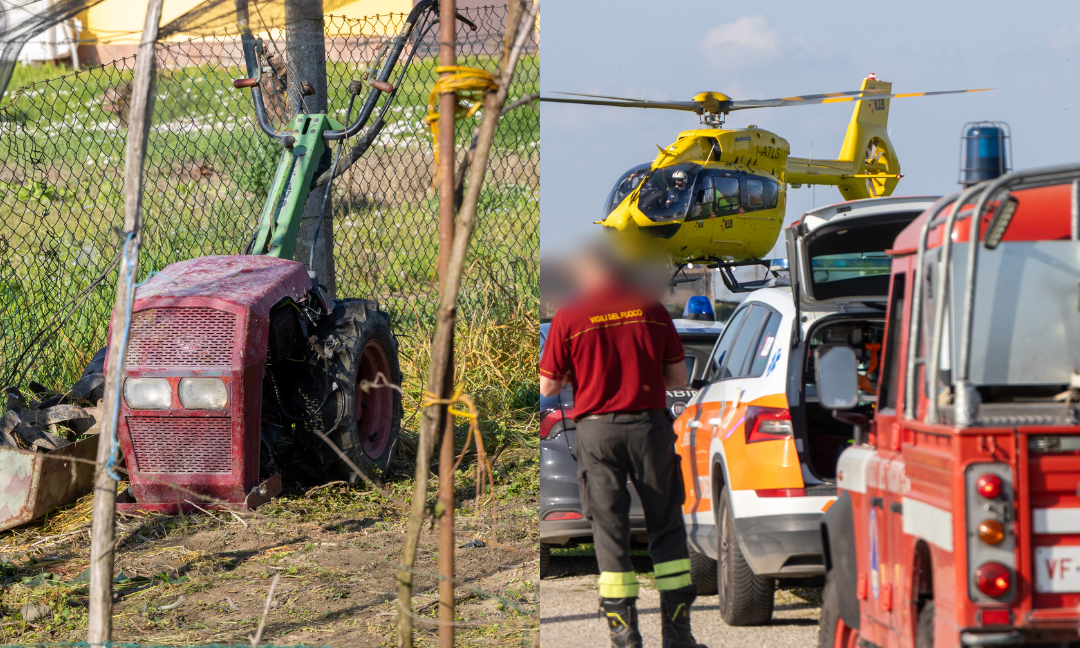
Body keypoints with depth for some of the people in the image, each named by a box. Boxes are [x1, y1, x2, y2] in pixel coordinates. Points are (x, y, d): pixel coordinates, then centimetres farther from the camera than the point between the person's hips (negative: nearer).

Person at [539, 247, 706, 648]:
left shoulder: (568, 319, -4)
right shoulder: (651, 309, 2)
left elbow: (548, 387, -1)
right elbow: (678, 377, 6)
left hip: (598, 430, -1)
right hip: (650, 424, 1)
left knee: (610, 529, 5)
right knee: (666, 528, 11)